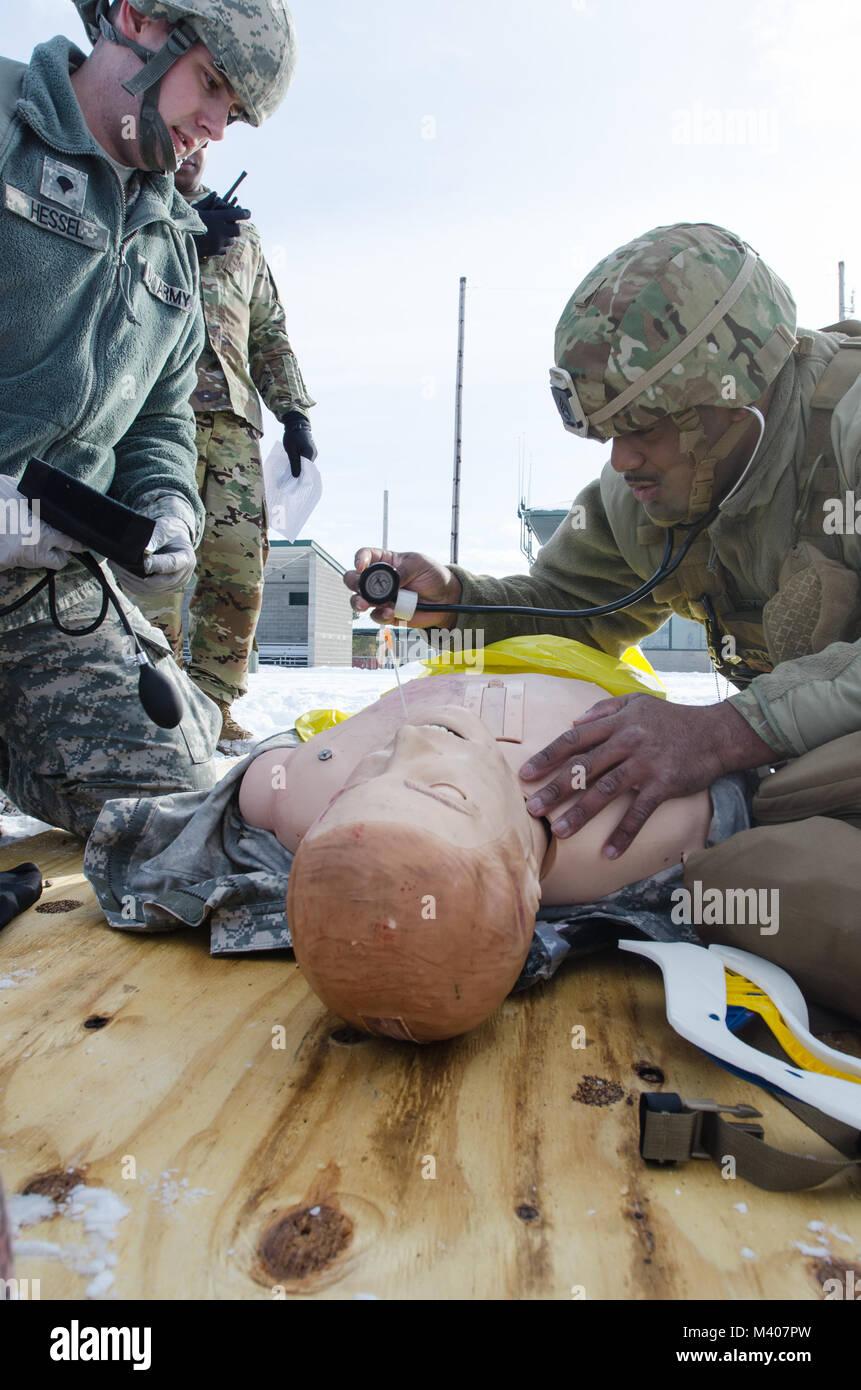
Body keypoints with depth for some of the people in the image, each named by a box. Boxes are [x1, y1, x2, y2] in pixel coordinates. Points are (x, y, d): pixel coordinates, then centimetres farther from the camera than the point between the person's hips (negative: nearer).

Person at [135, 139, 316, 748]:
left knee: (241, 561, -8)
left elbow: (270, 332, 28)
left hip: (232, 414, 4)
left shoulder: (241, 232, 31)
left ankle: (212, 705, -1)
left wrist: (295, 411, 17)